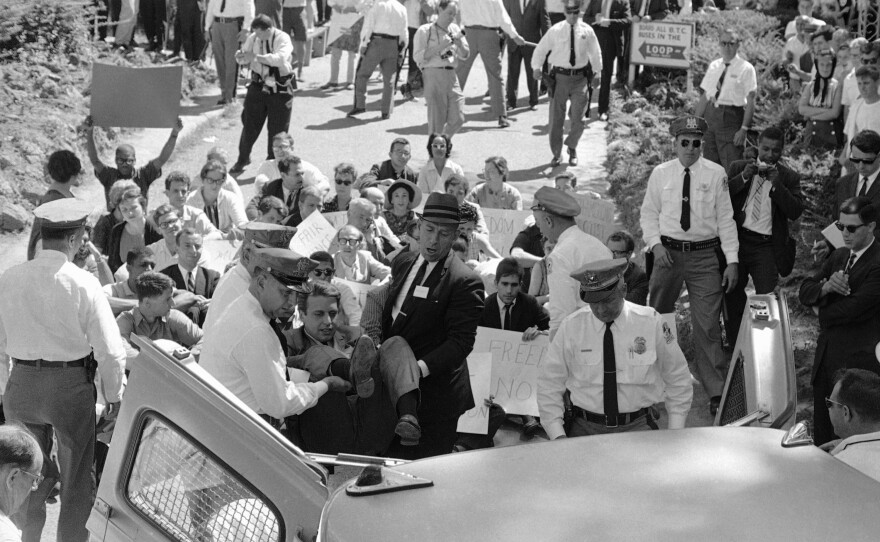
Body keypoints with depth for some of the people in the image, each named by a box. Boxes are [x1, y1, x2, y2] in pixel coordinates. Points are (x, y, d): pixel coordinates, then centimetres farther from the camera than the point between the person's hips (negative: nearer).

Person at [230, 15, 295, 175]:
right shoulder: (253, 38, -3)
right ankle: (242, 160, 22)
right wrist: (240, 56, -18)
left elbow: (280, 58, -35)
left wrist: (255, 56, -38)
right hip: (258, 87, 3)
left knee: (277, 129, 6)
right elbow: (244, 59, 8)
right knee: (250, 125, 5)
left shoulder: (282, 38, -17)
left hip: (280, 89, -3)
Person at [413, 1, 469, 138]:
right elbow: (418, 56, -8)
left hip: (451, 75, 5)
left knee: (458, 118, 0)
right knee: (437, 120, -4)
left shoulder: (455, 29, 14)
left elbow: (465, 55, 18)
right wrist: (439, 47, -13)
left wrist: (460, 44, -3)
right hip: (433, 74, -5)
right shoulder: (424, 31, 0)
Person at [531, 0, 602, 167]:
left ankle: (572, 147, 25)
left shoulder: (587, 31, 1)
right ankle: (556, 153, 19)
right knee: (556, 118, 5)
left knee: (578, 118, -2)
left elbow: (595, 53, 13)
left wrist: (596, 72, 15)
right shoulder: (555, 31, -2)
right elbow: (540, 49, 5)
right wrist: (537, 67, -6)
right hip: (559, 76, 0)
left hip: (580, 77, 0)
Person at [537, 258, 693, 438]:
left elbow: (678, 379, 8)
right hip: (586, 428, 1)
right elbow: (549, 384, 5)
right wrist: (558, 436, -4)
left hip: (638, 426, -1)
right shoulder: (571, 327, -2)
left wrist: (675, 433, 2)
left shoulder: (651, 323, -2)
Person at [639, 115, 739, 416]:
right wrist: (655, 244, -8)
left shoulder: (716, 174, 0)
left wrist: (732, 260, -4)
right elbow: (649, 213, 9)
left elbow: (725, 218, 1)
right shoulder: (660, 174, 4)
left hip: (706, 255, -2)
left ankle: (717, 392, 1)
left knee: (707, 326, -4)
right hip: (668, 253, 2)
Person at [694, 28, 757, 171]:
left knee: (732, 167, -9)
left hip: (732, 117, -5)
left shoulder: (746, 68, -4)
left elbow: (750, 102, -8)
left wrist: (744, 129, -15)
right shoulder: (713, 66, 11)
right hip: (711, 115, 5)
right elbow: (704, 96, 14)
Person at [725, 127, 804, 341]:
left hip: (766, 246, -2)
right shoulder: (739, 168, 7)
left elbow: (796, 211, -9)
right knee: (732, 294, 12)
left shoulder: (789, 177, 3)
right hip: (737, 240, 2)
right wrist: (743, 177, -16)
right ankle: (734, 345, 28)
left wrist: (777, 185, -18)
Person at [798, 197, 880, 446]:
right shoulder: (839, 256, 12)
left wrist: (822, 310, -3)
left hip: (857, 364, -8)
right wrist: (826, 287, -16)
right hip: (826, 357, 8)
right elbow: (805, 292, 6)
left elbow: (852, 308, -23)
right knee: (821, 434, 12)